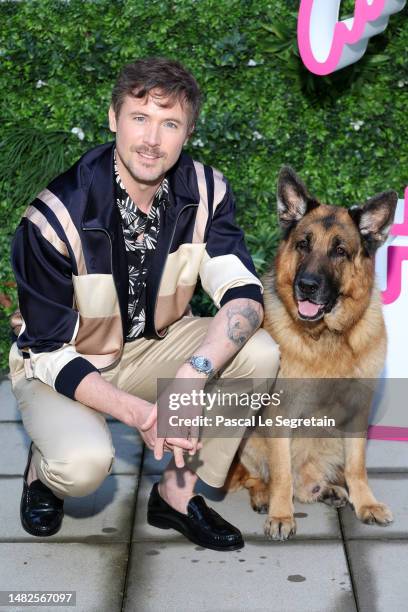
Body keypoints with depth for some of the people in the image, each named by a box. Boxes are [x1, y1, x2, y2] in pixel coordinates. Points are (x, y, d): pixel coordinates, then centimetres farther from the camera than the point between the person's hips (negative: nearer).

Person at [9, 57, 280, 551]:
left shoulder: (205, 190, -15)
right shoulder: (57, 218, -27)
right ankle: (43, 467, 6)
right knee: (84, 463, -34)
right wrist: (138, 413, -34)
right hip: (60, 364, -4)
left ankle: (178, 494, -4)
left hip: (156, 344, 5)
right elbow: (50, 353, -22)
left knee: (259, 353, -20)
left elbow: (243, 292, -22)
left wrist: (193, 374, -41)